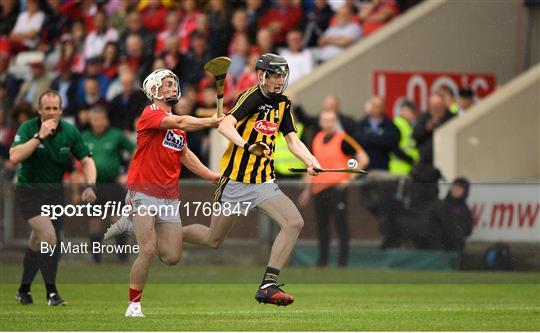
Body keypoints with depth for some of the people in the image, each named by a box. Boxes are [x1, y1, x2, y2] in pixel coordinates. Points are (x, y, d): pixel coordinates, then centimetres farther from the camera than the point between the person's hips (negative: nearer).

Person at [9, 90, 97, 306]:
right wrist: (39, 136, -32)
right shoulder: (28, 128, -15)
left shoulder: (69, 132, -4)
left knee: (38, 243, 10)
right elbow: (14, 157, -28)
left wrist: (90, 186, -14)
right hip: (28, 192, -4)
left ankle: (24, 290, 28)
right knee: (49, 236, -22)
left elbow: (87, 160, 2)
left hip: (54, 191, 4)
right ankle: (51, 292, -15)